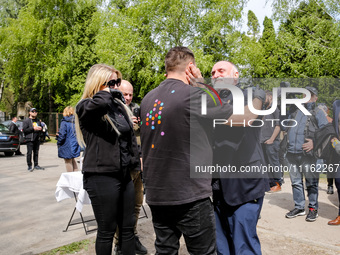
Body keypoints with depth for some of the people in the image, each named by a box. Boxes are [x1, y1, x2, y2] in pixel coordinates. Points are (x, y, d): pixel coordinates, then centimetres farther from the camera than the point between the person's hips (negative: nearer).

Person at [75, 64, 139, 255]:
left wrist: (135, 161, 12)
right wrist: (106, 91, -14)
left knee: (128, 227, 15)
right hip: (102, 176, -6)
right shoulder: (85, 107, -9)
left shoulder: (120, 106, 11)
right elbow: (99, 104, -34)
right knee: (107, 230, 6)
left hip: (124, 175, 7)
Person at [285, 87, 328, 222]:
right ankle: (299, 207, 21)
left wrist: (315, 142, -16)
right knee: (296, 182, 10)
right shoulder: (295, 112, 20)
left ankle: (313, 209, 14)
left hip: (307, 154, -5)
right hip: (292, 153, 5)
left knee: (311, 183, 1)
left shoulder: (318, 113, 6)